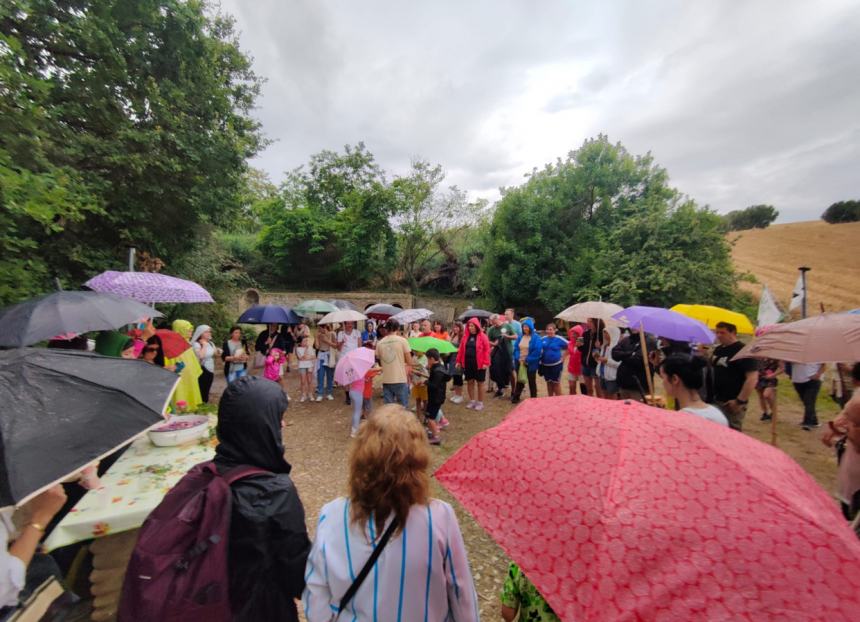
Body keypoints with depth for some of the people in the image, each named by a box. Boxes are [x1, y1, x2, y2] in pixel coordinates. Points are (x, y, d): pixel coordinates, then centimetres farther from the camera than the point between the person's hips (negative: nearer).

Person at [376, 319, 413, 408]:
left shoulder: (380, 343, 2)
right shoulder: (402, 340, -6)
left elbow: (379, 362, 10)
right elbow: (409, 362, -6)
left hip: (386, 380, 3)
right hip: (400, 379, -3)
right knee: (403, 407, 7)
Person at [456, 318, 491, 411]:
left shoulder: (482, 336, -7)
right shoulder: (465, 336, 7)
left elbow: (486, 350, -10)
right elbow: (461, 349, 9)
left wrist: (485, 363, -16)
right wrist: (459, 361, 6)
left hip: (479, 364, -4)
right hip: (467, 363, 5)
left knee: (480, 383, 6)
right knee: (470, 382, 11)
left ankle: (480, 402, 18)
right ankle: (472, 401, 25)